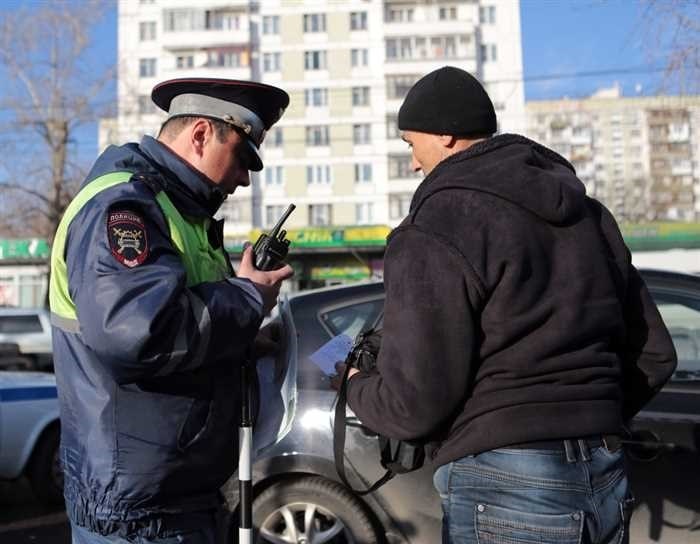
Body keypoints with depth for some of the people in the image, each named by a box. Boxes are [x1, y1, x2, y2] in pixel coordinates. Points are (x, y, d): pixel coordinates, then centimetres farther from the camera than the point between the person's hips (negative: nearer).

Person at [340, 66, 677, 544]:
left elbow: (415, 402, -17)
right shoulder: (588, 212, 10)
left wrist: (356, 388, 4)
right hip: (606, 481, 8)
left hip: (503, 486, -8)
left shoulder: (435, 233, -14)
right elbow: (654, 354, 13)